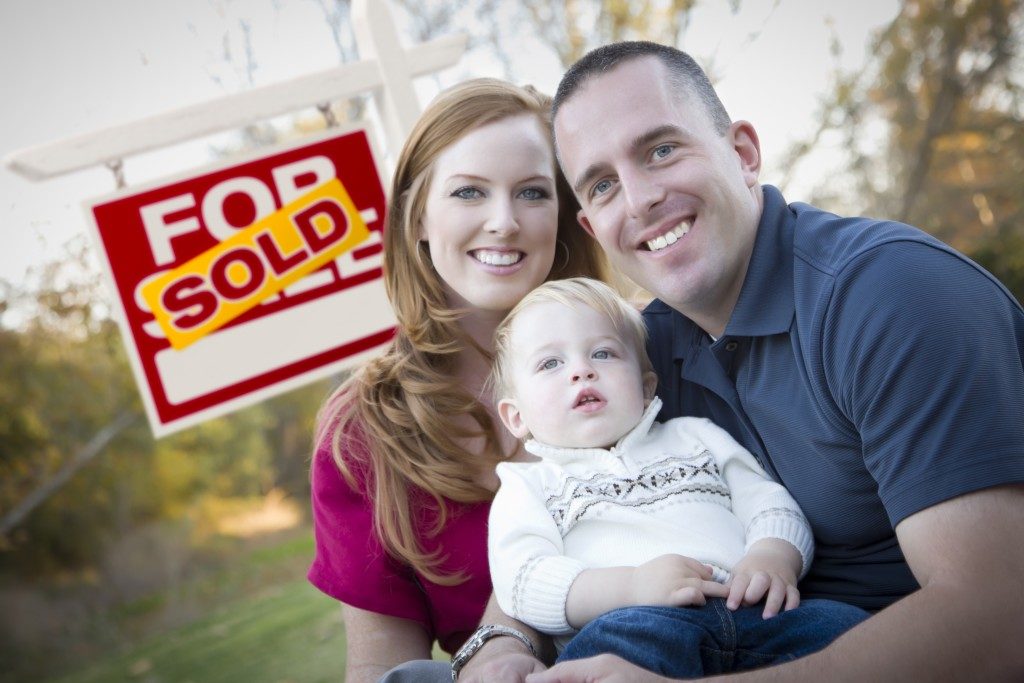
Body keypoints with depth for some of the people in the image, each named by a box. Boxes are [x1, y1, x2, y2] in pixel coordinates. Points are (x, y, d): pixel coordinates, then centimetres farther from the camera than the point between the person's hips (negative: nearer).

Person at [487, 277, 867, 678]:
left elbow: (770, 504, 21)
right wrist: (631, 586, -17)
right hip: (627, 627, -3)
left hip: (753, 611, 3)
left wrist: (773, 558, -5)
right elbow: (521, 584, 1)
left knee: (843, 626, -25)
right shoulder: (528, 485, 19)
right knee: (625, 638, -38)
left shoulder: (694, 437, 31)